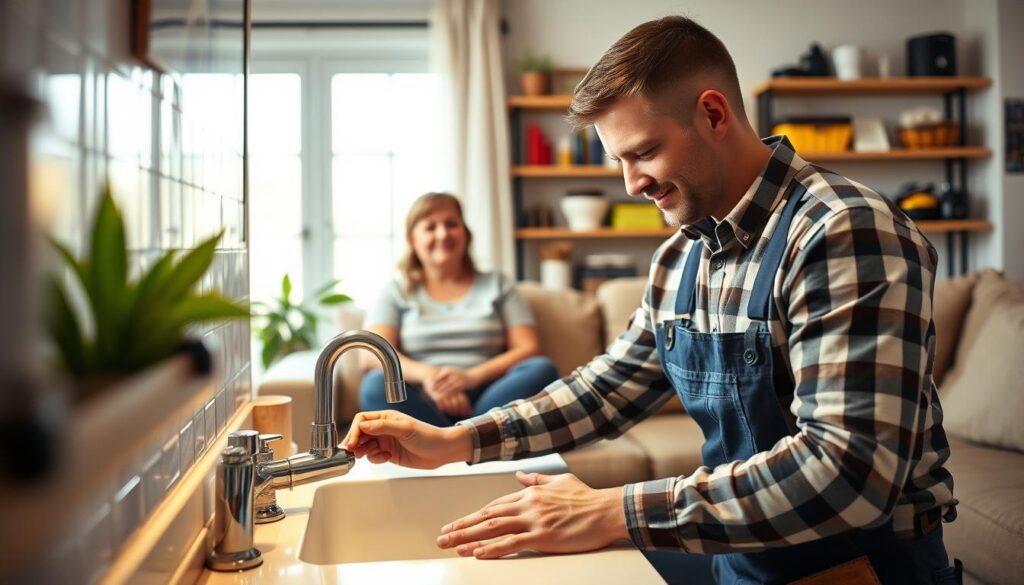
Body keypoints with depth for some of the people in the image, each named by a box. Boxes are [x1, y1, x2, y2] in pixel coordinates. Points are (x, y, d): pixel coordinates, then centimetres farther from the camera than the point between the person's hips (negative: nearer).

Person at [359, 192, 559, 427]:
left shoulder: (497, 285, 20)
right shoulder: (396, 292, 18)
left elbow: (529, 350, 7)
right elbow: (372, 355, 1)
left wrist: (472, 377, -11)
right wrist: (426, 374, -19)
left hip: (487, 400, 1)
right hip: (423, 404, -1)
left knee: (542, 369, -28)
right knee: (377, 384, -32)